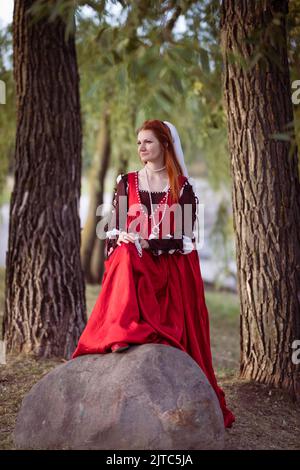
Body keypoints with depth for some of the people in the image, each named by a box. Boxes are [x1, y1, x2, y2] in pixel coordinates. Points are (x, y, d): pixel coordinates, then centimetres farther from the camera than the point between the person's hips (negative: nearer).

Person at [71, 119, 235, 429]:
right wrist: (126, 243, -12)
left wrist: (147, 243, -13)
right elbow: (114, 229, 10)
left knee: (178, 332, -12)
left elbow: (185, 237, -1)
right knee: (125, 256, -33)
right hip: (132, 266, 1)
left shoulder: (183, 186, 5)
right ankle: (122, 335, -41)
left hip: (172, 270, -1)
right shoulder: (126, 182, 12)